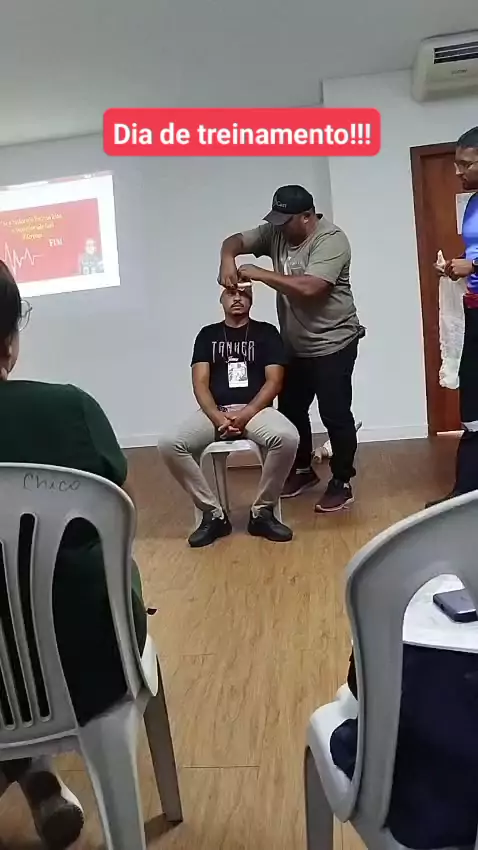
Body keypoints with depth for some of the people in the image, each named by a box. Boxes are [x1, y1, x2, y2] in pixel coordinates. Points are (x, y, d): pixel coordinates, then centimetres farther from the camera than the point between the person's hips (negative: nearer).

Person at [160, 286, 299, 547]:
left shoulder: (266, 332, 11)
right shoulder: (208, 335, 14)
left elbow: (274, 382, 1)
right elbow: (200, 384, 4)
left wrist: (245, 415, -14)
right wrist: (218, 418, -14)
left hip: (255, 409, -1)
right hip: (214, 411, 2)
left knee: (287, 438, -35)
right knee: (170, 445, -26)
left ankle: (262, 512, -14)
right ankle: (214, 514, -13)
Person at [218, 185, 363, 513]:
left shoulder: (331, 240, -21)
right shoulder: (276, 233, 2)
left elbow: (308, 288, -32)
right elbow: (235, 240, 4)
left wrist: (258, 274, -25)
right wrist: (228, 259, -20)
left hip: (332, 345, -8)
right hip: (295, 345, 8)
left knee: (335, 415, -1)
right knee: (290, 410, 16)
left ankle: (342, 483, 14)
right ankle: (303, 470, 35)